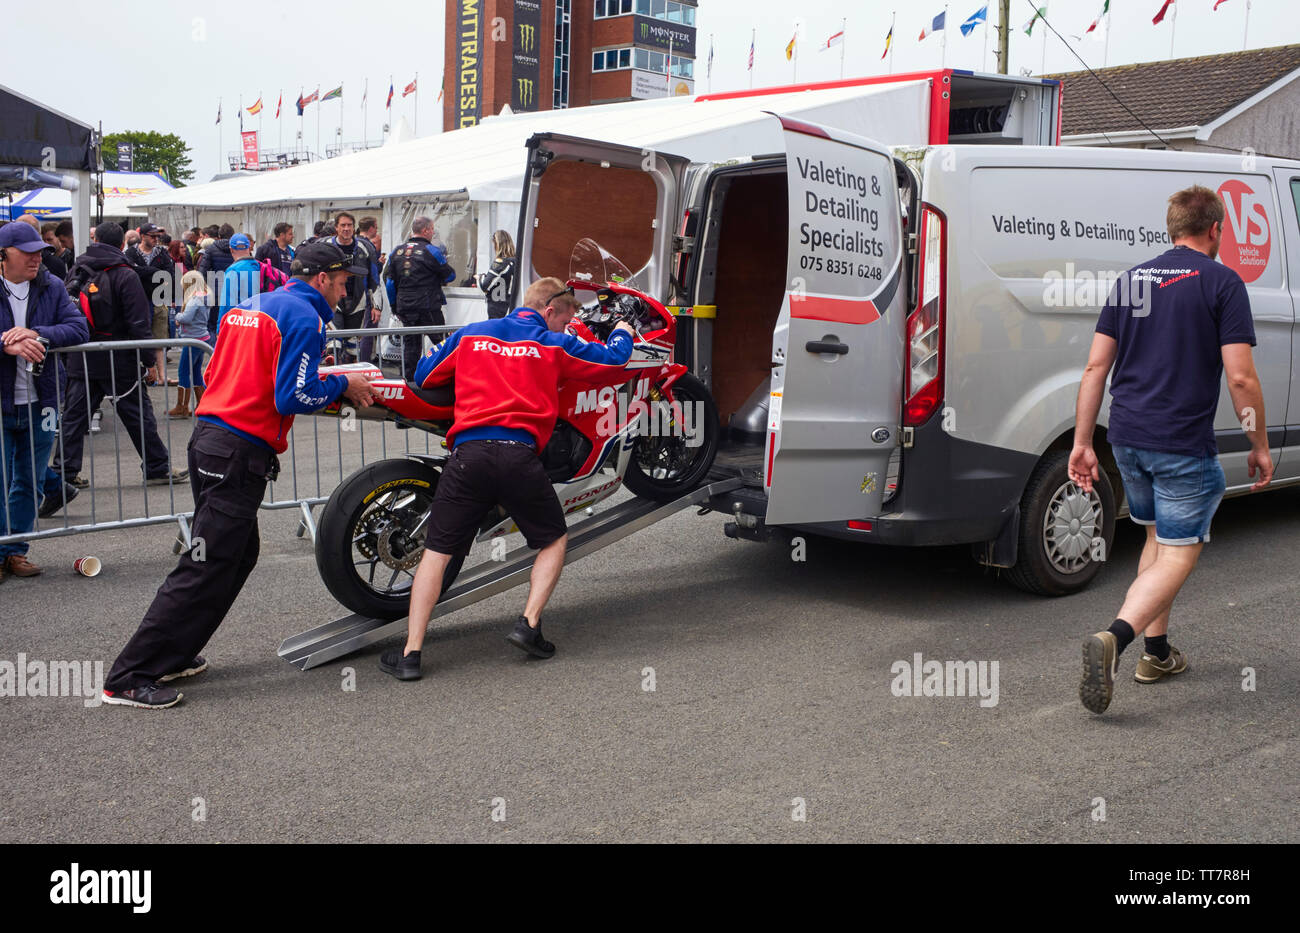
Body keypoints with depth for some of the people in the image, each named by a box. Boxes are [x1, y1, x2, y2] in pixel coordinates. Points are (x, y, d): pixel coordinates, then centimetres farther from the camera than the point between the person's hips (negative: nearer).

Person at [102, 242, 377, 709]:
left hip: (210, 438, 10)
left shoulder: (249, 306, 19)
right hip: (240, 451, -10)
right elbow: (293, 398, -17)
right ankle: (128, 678, -5)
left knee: (239, 553, 18)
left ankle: (171, 655, 22)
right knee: (207, 566, -7)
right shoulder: (304, 316, -9)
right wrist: (342, 384, -2)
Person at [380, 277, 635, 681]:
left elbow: (423, 376, 25)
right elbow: (615, 363, 16)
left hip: (468, 452, 2)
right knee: (554, 541, 20)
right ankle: (529, 624, 7)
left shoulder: (470, 334, 19)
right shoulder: (555, 345, 11)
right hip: (519, 453, -2)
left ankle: (411, 653, 3)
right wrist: (622, 334, 38)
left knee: (436, 552, 7)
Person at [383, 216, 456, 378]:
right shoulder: (431, 251, -8)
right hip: (429, 307, -5)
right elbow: (449, 275, -3)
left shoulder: (397, 251, 9)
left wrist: (394, 306, 18)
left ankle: (408, 377, 11)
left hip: (404, 307, 5)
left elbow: (388, 279, 11)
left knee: (410, 344, 11)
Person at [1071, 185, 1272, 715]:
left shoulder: (1129, 281, 11)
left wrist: (1082, 441, 10)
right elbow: (1240, 377, -11)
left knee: (1157, 539, 23)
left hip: (1126, 438, 6)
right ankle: (1114, 639, -22)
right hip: (1184, 444, -6)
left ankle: (1156, 653, 28)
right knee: (1177, 556, -1)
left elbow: (1096, 366, 7)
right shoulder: (1221, 282, -6)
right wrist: (1259, 446, 0)